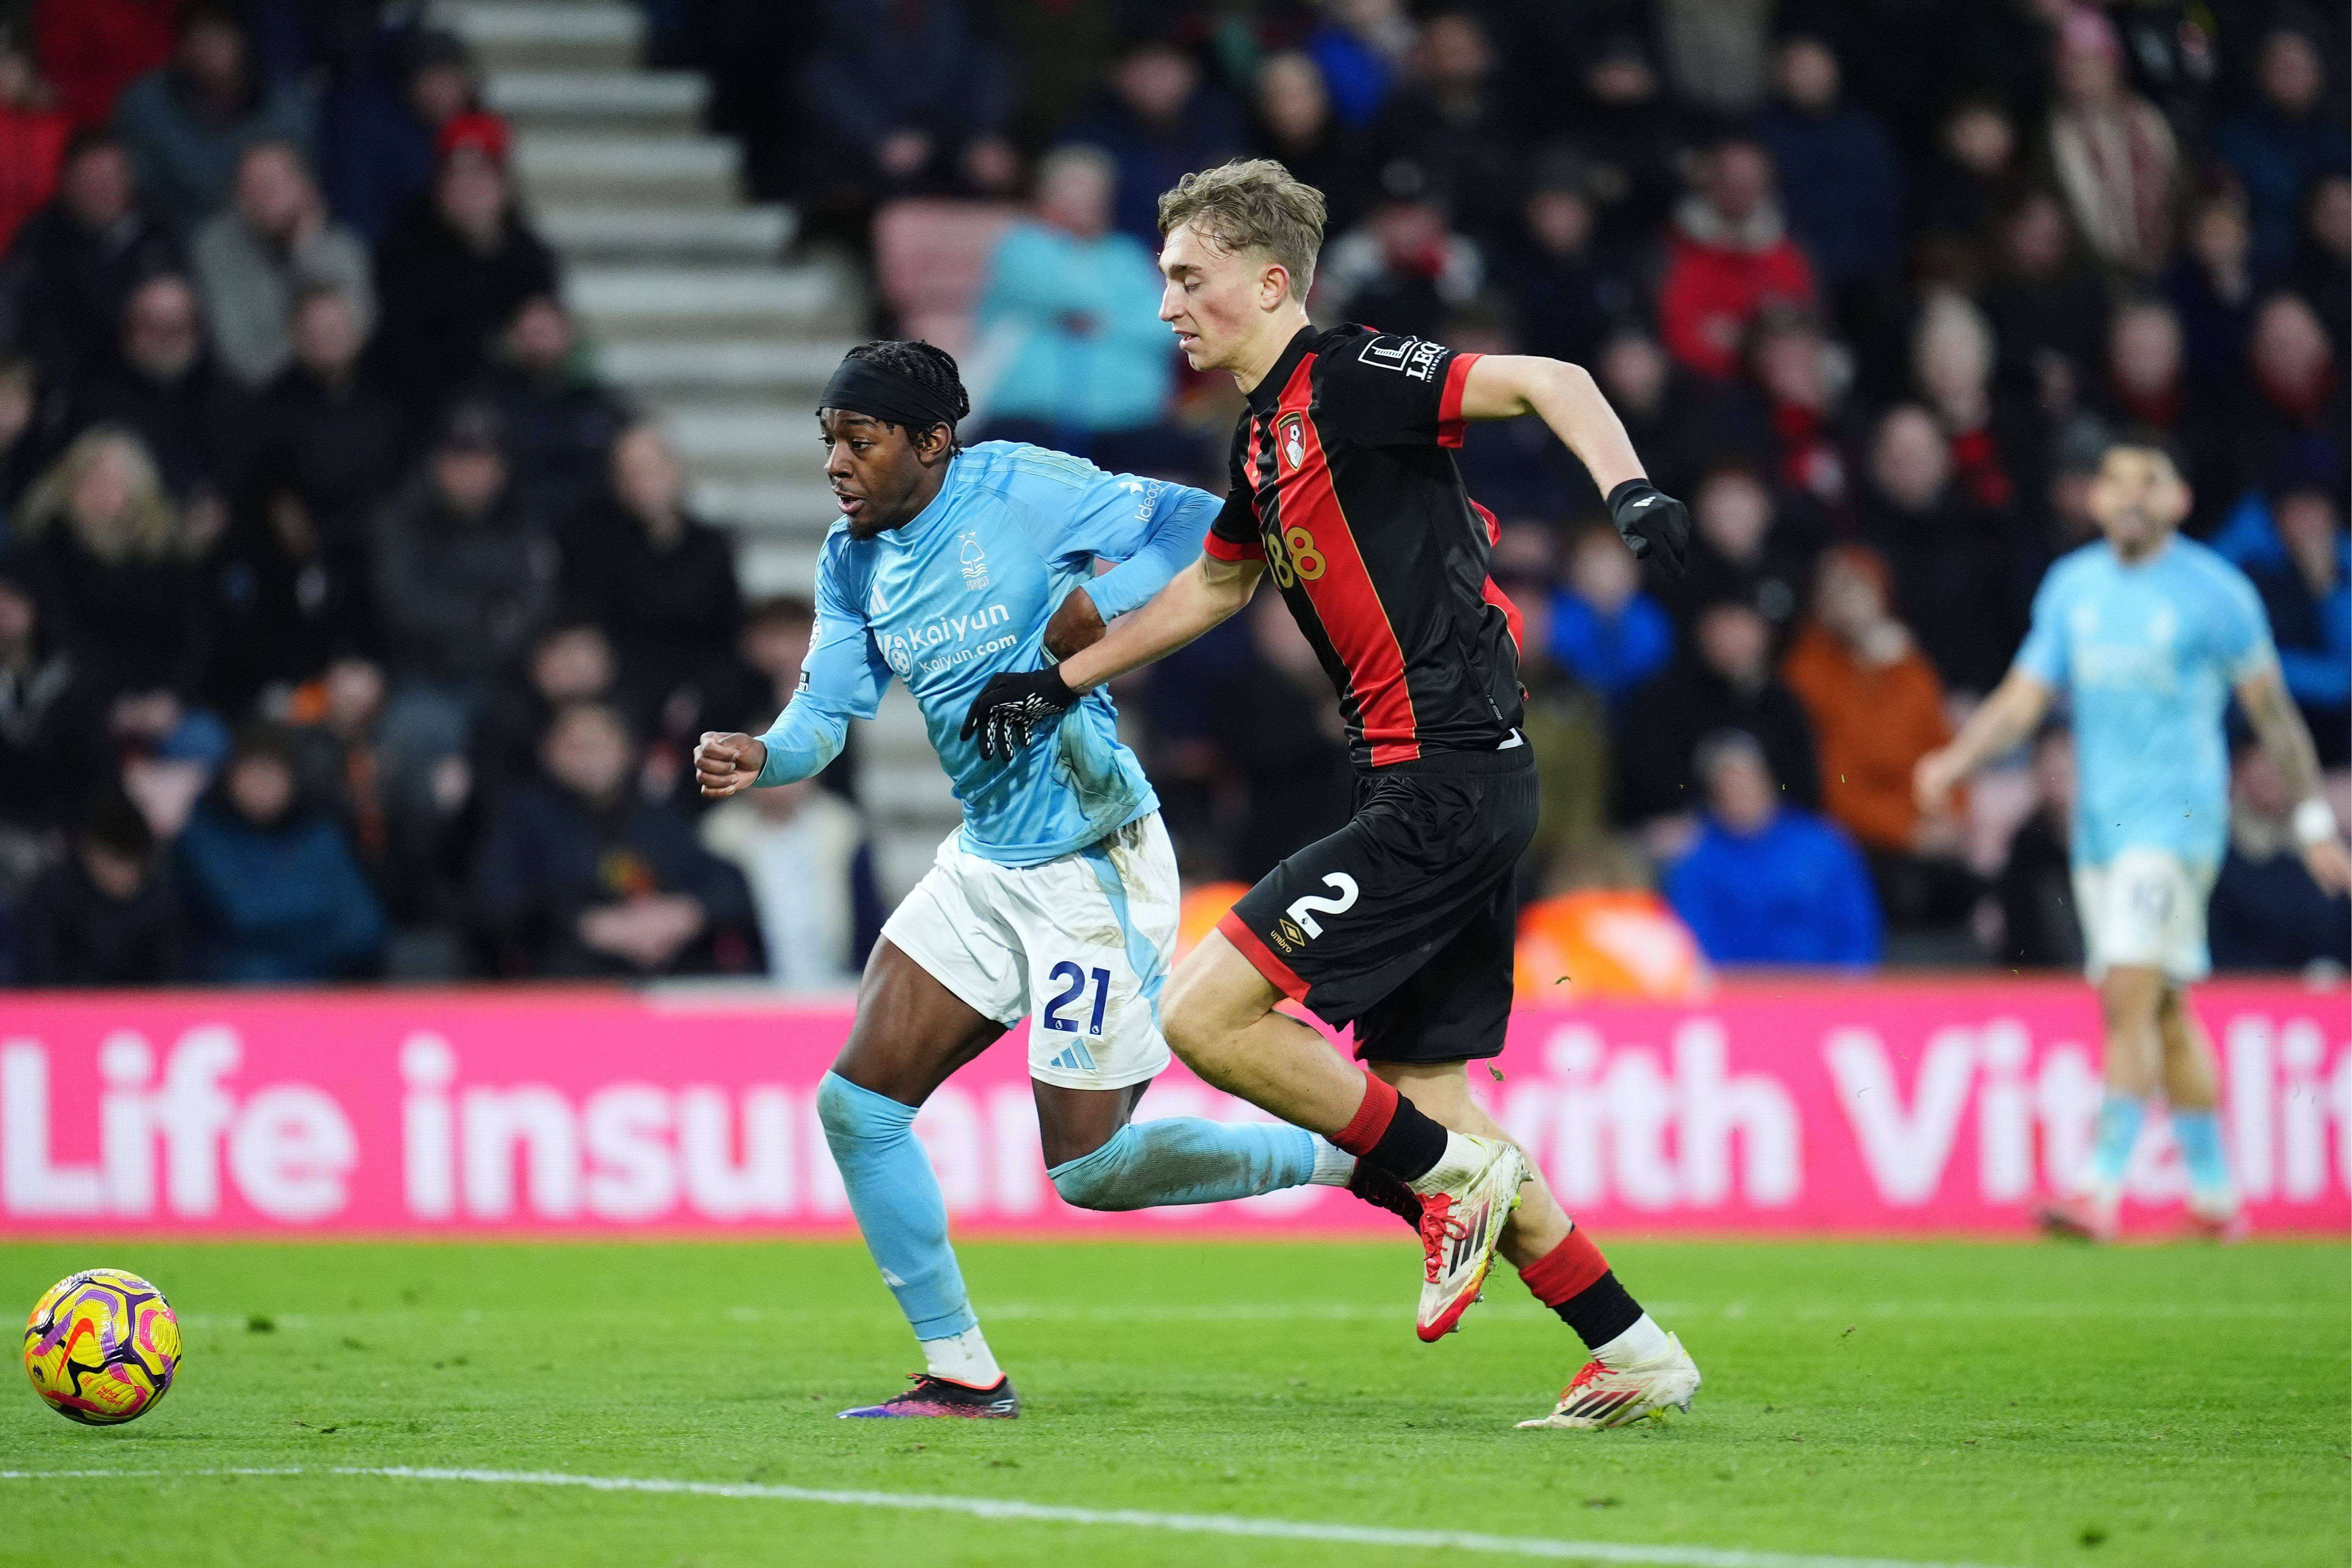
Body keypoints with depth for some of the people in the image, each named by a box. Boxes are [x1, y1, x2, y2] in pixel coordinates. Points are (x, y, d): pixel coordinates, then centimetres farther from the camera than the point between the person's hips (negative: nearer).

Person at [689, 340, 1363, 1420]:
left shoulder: (1021, 491, -14)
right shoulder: (852, 562, 7)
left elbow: (1202, 528, -15)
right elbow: (828, 711, 1)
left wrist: (1095, 611, -27)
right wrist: (759, 758, -19)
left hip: (1092, 864, -8)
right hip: (984, 865, 8)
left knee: (1088, 1169, -7)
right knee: (857, 1106, -1)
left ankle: (1358, 1154, 11)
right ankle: (962, 1375, 10)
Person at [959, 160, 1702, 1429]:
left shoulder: (1348, 378, -10)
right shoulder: (1266, 434, 18)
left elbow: (1548, 383, -19)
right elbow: (1216, 583, 35)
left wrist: (1630, 491, -36)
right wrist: (1060, 681, 35)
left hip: (1443, 786, -10)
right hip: (1452, 792, 10)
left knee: (1206, 1015, -12)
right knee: (1420, 1094, 11)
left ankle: (1448, 1175, 1)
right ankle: (1633, 1351, 15)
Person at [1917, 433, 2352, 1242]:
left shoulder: (2213, 590, -4)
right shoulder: (2071, 585, 10)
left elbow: (2273, 710, 2)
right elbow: (2023, 698, 10)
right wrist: (1956, 760, -7)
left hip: (2177, 818, -6)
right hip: (2099, 823, 6)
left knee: (2131, 997, -17)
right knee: (2164, 1013, 10)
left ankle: (2100, 1187, -20)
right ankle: (2214, 1190, 20)